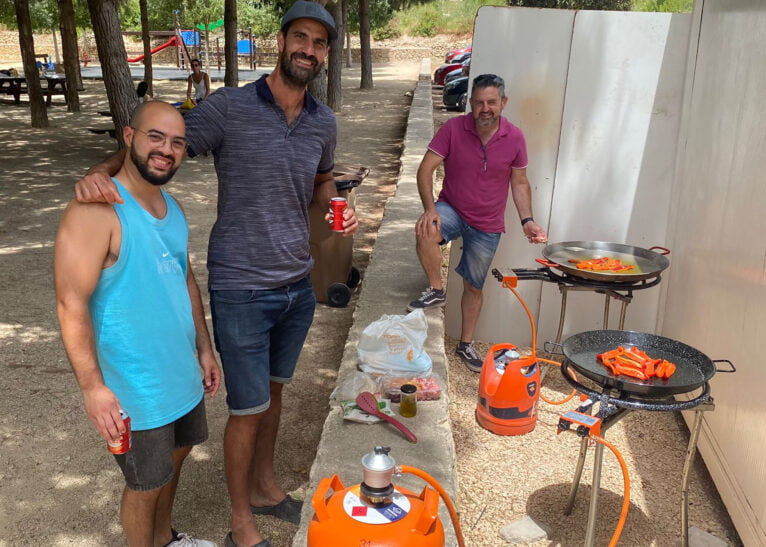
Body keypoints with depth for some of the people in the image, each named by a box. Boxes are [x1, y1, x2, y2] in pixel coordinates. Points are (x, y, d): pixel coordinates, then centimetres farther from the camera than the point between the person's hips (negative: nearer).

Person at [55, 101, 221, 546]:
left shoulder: (172, 207, 5)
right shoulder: (97, 210, -21)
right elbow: (71, 304, -22)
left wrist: (205, 349, 13)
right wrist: (92, 386, -24)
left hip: (183, 375, 8)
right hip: (134, 390, -8)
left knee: (174, 459, 25)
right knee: (146, 484, 10)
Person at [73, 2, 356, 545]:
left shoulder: (324, 122, 4)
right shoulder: (228, 108, -13)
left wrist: (338, 208, 1)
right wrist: (99, 171, -27)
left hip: (298, 285, 5)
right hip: (241, 291, -5)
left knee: (274, 390, 21)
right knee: (249, 409, 5)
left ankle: (265, 486, 44)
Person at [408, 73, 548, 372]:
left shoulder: (515, 138, -8)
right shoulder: (453, 128, -15)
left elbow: (519, 183, 3)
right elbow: (425, 169, -15)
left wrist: (527, 220, -11)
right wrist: (429, 208, -30)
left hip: (487, 226, 2)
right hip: (452, 210, -1)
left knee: (474, 287, 13)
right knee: (425, 231, -36)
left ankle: (465, 344, 33)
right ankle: (436, 290, -12)